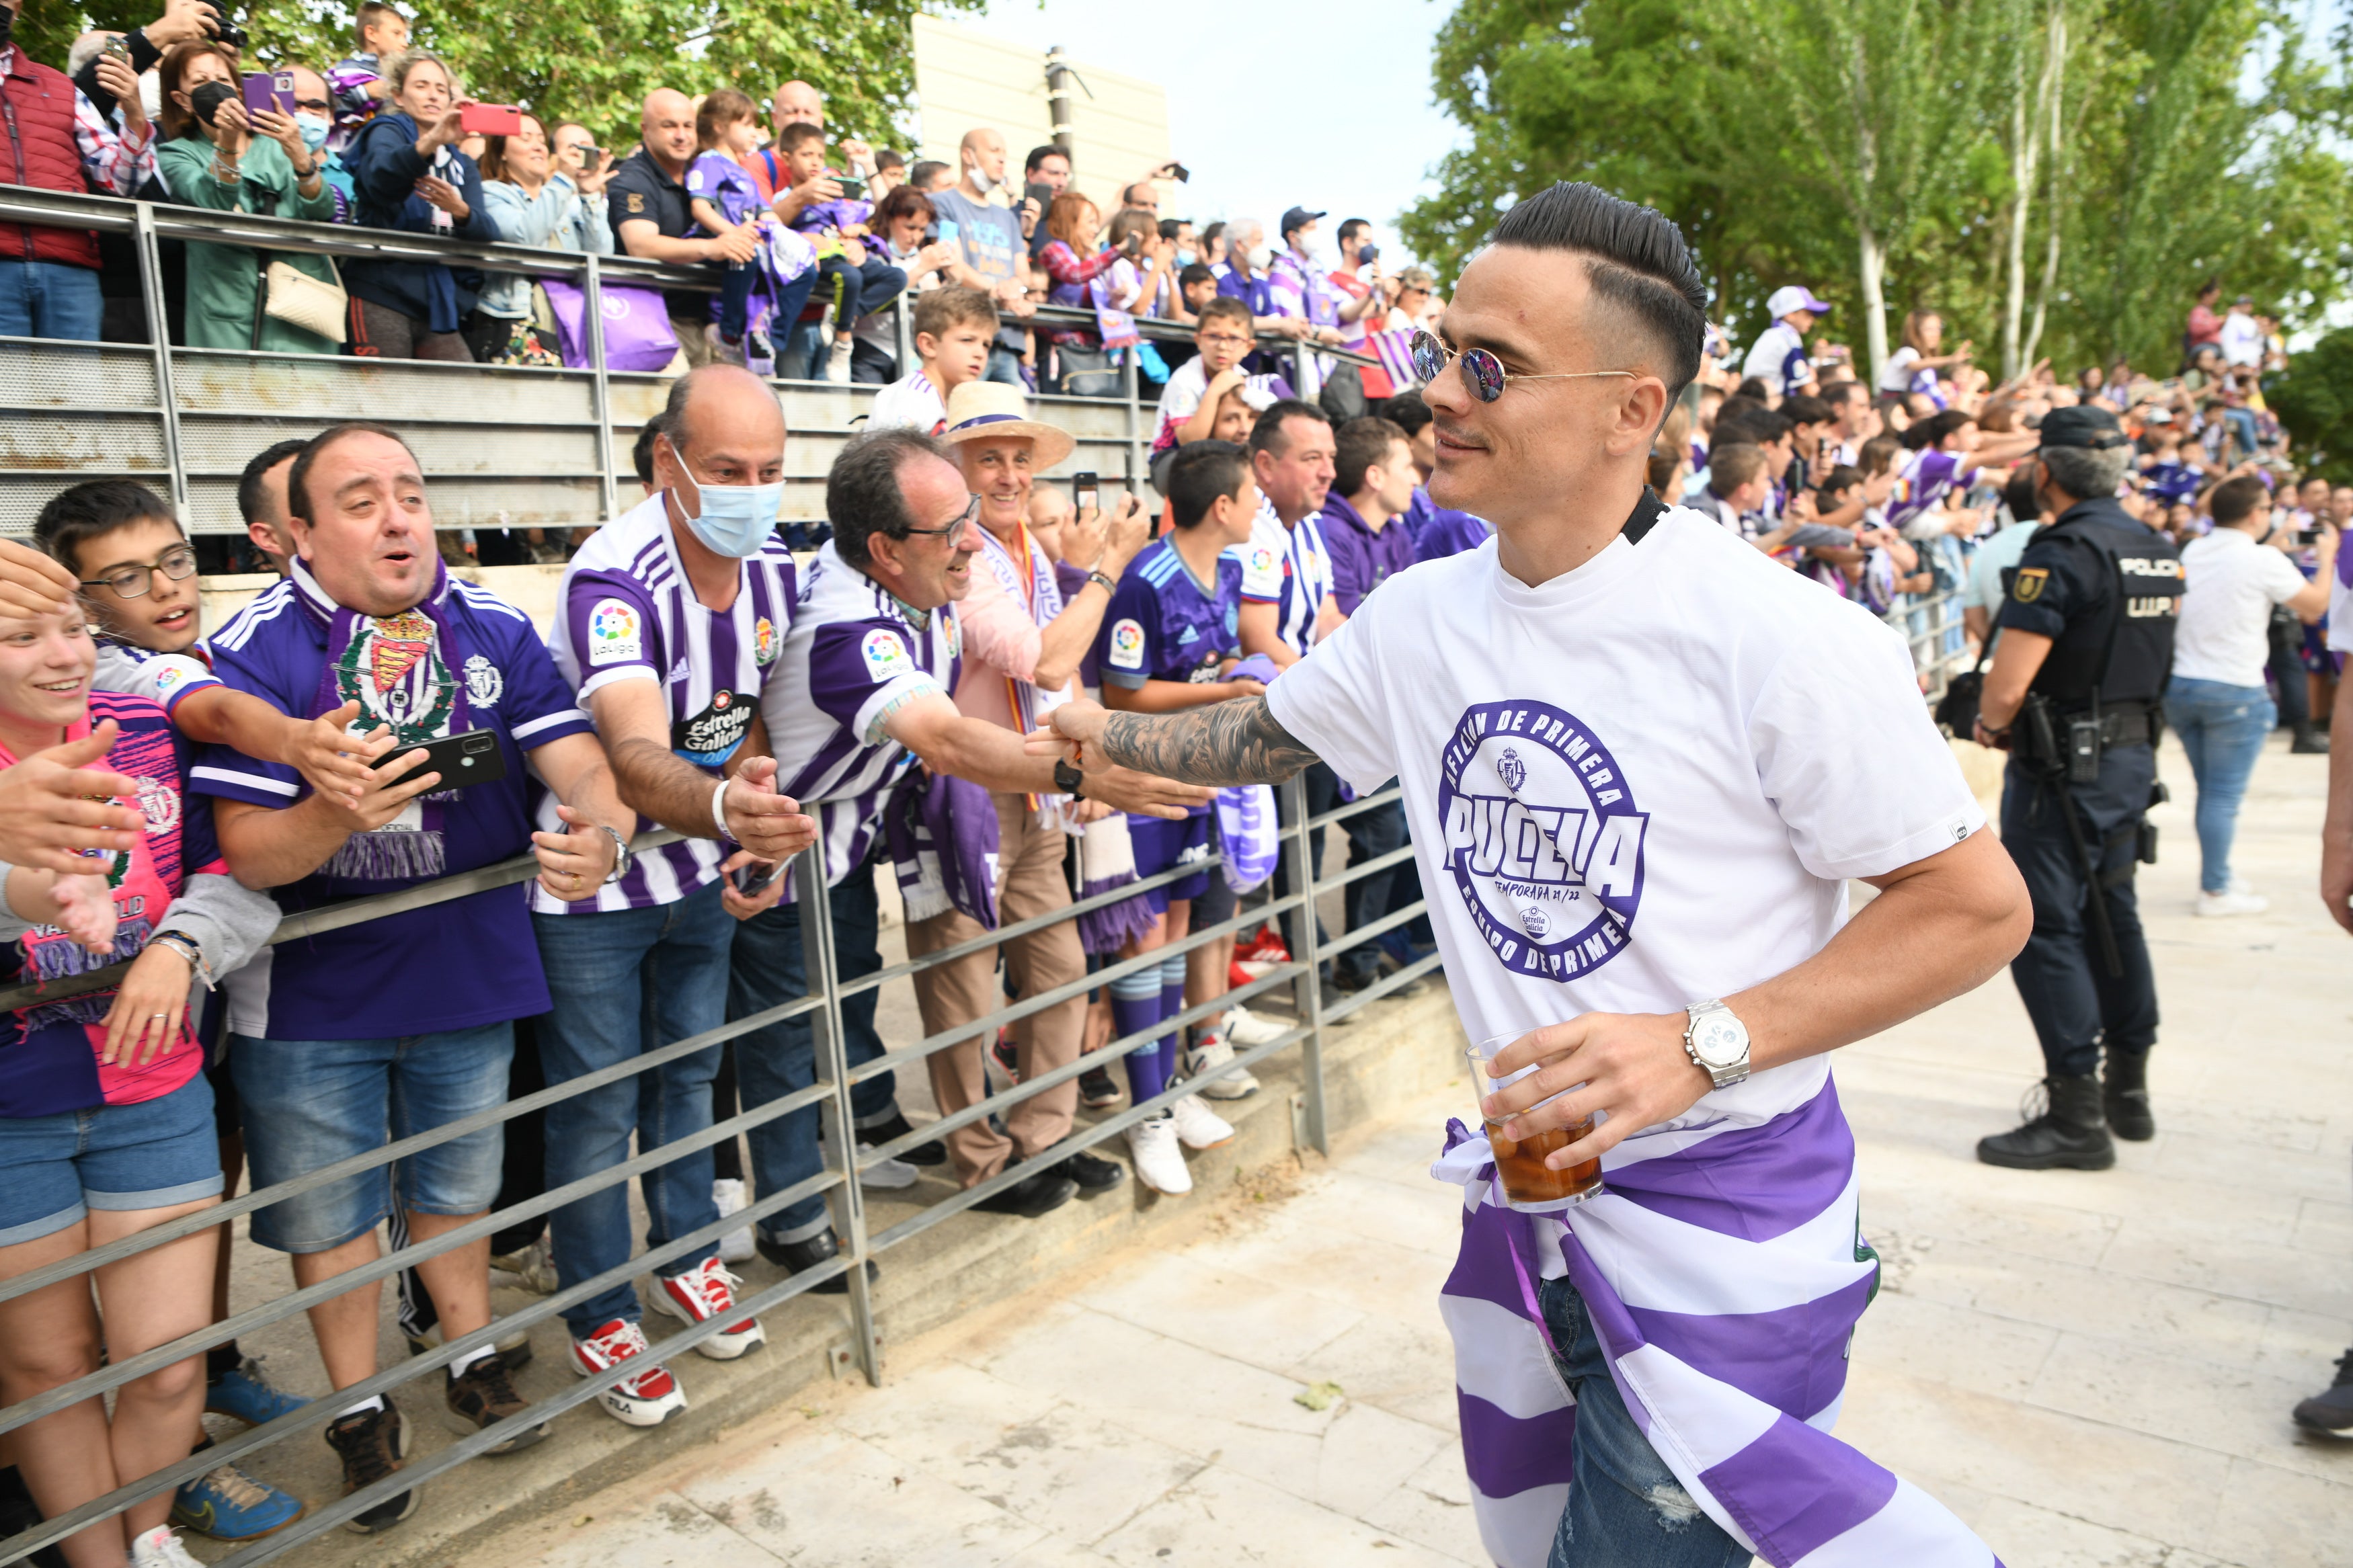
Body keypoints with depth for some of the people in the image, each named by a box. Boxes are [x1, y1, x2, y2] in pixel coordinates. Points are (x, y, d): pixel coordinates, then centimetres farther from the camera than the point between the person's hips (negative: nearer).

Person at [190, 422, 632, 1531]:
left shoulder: (496, 629, -7)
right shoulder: (254, 652, -17)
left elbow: (574, 757, -14)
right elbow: (245, 853, -20)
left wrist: (599, 827, -37)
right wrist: (333, 815, -41)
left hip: (469, 970, 3)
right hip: (311, 994, -2)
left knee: (456, 1187, 22)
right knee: (328, 1212, 14)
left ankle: (473, 1362, 46)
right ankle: (361, 1411, 38)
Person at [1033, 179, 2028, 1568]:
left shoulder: (1771, 634, -20)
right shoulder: (1422, 618, -1)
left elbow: (1977, 905, -16)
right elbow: (1262, 735, 16)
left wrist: (1704, 1042, -24)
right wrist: (1105, 732, 20)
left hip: (1723, 1204, -6)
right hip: (1525, 1188, 7)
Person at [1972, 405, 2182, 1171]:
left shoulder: (2062, 550, -19)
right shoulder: (2158, 549, 9)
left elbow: (2007, 685, -24)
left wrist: (1990, 724, -4)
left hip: (2064, 765, -9)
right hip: (2133, 754, 9)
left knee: (2045, 930, -3)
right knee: (2110, 913, 18)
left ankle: (2077, 1116, 1)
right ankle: (2128, 1089, 29)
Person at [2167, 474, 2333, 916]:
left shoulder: (2193, 552, 7)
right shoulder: (2264, 561, -12)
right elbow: (2316, 605, 0)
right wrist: (2327, 555, 14)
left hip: (2180, 685, 6)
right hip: (2234, 691, -6)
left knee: (2210, 791, 17)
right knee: (2224, 796, 0)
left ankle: (2219, 877, 26)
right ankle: (2215, 892, 5)